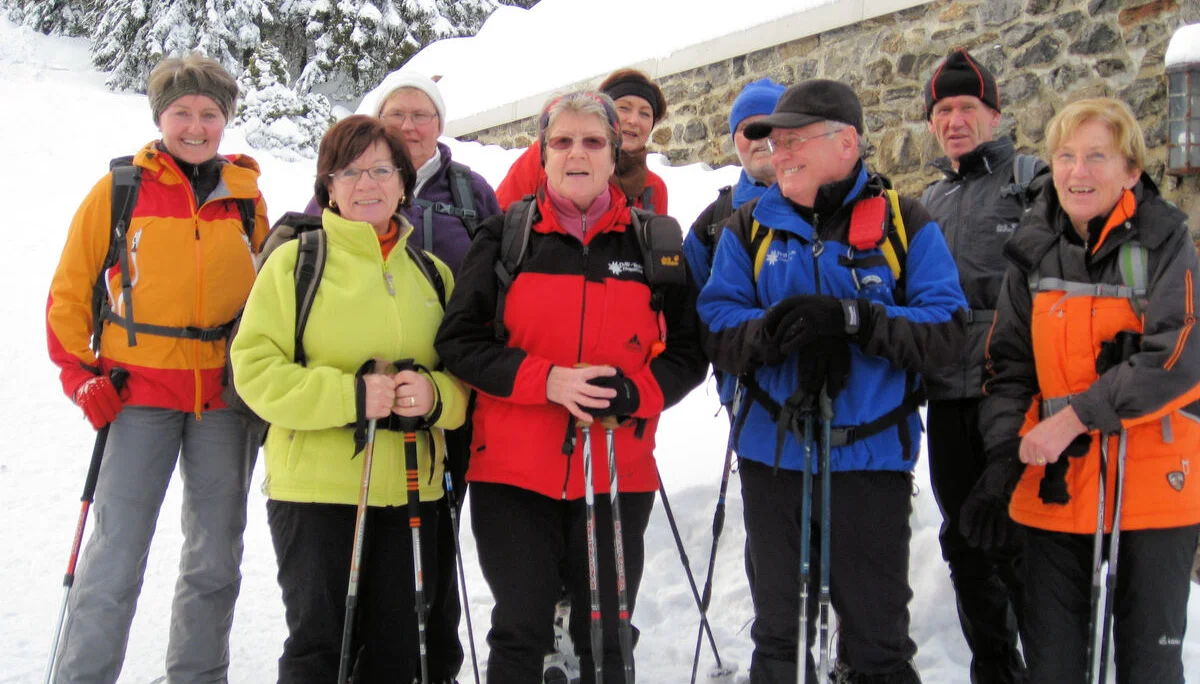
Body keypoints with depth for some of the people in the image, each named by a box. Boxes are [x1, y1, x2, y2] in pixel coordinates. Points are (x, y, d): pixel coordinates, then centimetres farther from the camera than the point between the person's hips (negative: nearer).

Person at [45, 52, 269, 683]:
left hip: (226, 399, 3)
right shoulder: (118, 189, 0)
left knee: (216, 561, 11)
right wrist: (80, 376, -4)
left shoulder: (247, 196, 7)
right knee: (114, 564, -6)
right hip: (139, 396, -3)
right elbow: (70, 293, 4)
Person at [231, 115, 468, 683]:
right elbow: (255, 366, -9)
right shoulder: (295, 261, -2)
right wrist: (347, 396, -22)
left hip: (411, 490, 4)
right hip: (313, 487, -4)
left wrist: (436, 394, -11)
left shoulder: (433, 273, 11)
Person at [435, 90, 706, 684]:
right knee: (521, 634, 4)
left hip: (618, 474, 1)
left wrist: (634, 391, -14)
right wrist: (547, 380, -17)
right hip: (514, 475, -1)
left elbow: (688, 352, 7)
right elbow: (459, 340, -2)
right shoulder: (505, 237, 3)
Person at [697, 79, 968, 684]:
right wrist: (765, 332, -24)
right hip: (773, 456, 2)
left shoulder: (905, 224, -1)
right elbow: (717, 327, -2)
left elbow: (944, 329, -10)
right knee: (778, 634, 16)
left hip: (872, 458, -2)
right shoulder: (750, 227, 5)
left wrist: (851, 318, -24)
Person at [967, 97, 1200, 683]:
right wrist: (1002, 461, -4)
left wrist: (1076, 416, -20)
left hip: (1152, 487, -3)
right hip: (1053, 487, 4)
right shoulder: (1033, 249, 6)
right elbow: (1009, 364, 6)